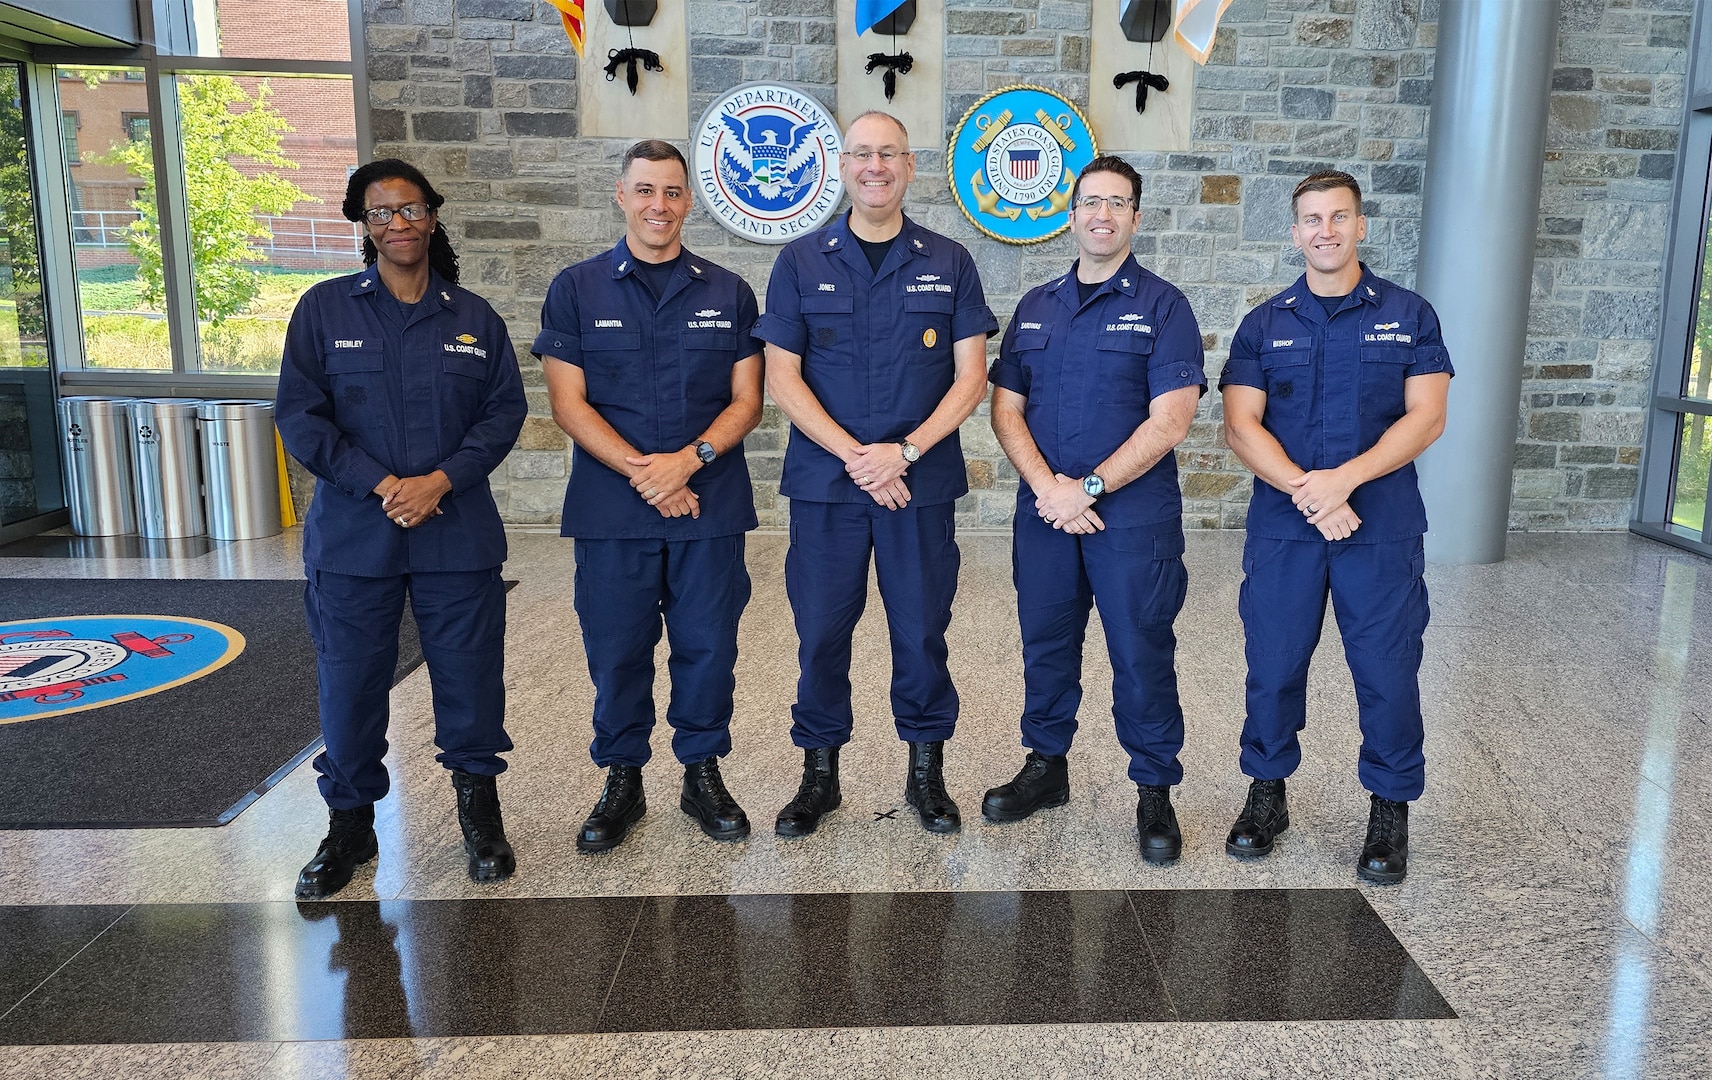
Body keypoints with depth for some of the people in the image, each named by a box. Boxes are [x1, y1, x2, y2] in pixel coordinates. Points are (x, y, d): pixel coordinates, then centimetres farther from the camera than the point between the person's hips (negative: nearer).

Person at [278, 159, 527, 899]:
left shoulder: (474, 318, 8)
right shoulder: (325, 309, 4)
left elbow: (505, 410, 2)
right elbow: (300, 415, -2)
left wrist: (440, 481, -12)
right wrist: (379, 484, -14)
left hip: (457, 536, 1)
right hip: (352, 534, 0)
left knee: (471, 675, 5)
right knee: (350, 682, 6)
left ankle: (478, 806, 25)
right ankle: (350, 823, 24)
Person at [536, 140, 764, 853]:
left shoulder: (729, 294, 8)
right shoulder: (576, 289, 4)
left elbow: (746, 400, 4)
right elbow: (568, 403, -2)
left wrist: (688, 460, -14)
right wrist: (641, 474, -13)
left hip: (711, 506, 1)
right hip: (610, 508, -1)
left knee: (708, 646, 6)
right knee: (616, 651, 6)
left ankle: (703, 774, 24)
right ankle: (621, 782, 23)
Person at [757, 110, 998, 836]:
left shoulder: (948, 263, 5)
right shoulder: (800, 263, 4)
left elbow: (971, 376, 1)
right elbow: (782, 377, -1)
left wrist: (905, 451, -13)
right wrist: (855, 456, -12)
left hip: (922, 482, 0)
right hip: (822, 480, 0)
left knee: (922, 629, 6)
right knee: (821, 631, 6)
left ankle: (926, 771, 22)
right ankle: (819, 772, 22)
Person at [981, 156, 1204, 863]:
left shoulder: (1162, 306, -1)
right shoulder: (1035, 308, 12)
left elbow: (1169, 422, -10)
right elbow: (1006, 409, 7)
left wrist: (1089, 488, -15)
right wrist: (1046, 486, -10)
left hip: (1134, 513, -4)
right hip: (1043, 509, 4)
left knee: (1141, 652, 1)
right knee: (1046, 643, 13)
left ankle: (1155, 792, 16)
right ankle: (1046, 766, 30)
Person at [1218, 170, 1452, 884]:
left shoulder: (1408, 315, 4)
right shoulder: (1264, 324, 7)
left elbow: (1426, 416, -5)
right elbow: (1241, 426, -3)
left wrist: (1343, 478, -18)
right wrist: (1306, 491, -17)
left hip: (1383, 530, -1)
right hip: (1282, 529, 1)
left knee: (1387, 671, 4)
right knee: (1273, 665, 8)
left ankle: (1391, 809, 22)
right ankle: (1268, 791, 27)